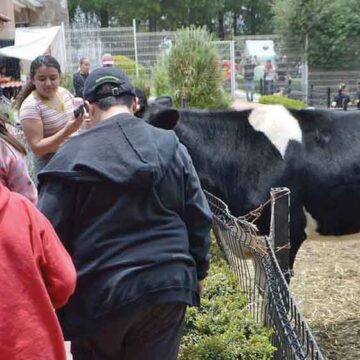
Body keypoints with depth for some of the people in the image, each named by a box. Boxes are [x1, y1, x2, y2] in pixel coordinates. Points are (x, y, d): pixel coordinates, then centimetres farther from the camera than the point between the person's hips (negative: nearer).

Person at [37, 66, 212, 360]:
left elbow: (51, 230, -6)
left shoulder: (72, 155, -9)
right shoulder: (170, 146, 1)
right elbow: (198, 216, 4)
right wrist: (198, 271, 17)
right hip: (167, 283, 2)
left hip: (98, 289, -2)